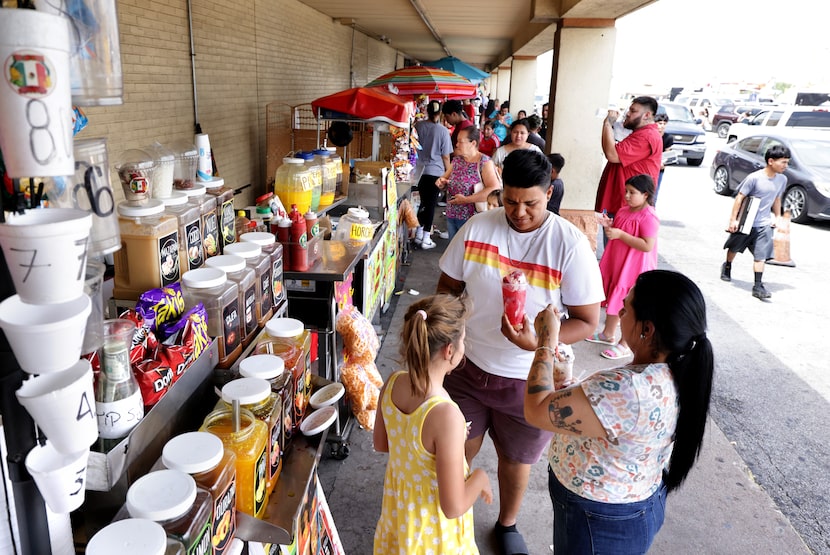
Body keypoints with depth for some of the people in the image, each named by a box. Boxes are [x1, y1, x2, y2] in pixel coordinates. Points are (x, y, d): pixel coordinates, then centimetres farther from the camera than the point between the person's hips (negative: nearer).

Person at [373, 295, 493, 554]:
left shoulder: (392, 383, -18)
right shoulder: (446, 415, -38)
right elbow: (453, 507, -30)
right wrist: (480, 478, -12)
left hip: (398, 501, 6)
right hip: (432, 522, -5)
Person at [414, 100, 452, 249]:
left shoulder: (418, 126, -2)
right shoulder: (443, 131, -12)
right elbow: (445, 156, -7)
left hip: (420, 170, 4)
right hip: (436, 171, -4)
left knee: (423, 202, 17)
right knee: (431, 204, 3)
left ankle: (419, 234, 22)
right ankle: (426, 239, 6)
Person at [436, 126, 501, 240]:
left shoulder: (484, 162, -13)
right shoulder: (456, 159, 7)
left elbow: (494, 190, -24)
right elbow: (445, 178, 19)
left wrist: (466, 199, -23)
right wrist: (441, 182, -7)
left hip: (471, 219, -6)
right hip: (451, 216, 6)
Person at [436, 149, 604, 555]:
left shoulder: (570, 244, -16)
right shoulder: (478, 226, -8)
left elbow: (587, 322, -14)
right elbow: (448, 287, 4)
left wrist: (536, 341, -30)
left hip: (530, 378, -2)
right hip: (469, 367, 2)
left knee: (515, 460, 20)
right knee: (457, 452, 18)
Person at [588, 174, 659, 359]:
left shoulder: (648, 217, -21)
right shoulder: (623, 211, 5)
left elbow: (647, 245, -28)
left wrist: (620, 234, -29)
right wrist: (609, 226, -3)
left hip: (634, 269, -9)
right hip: (617, 264, 9)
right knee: (613, 299, 20)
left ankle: (625, 344, 14)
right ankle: (608, 334, 37)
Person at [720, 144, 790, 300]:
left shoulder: (782, 179, -1)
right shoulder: (754, 178, -19)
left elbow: (776, 198, 14)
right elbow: (740, 197, -15)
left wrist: (777, 216, 10)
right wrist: (733, 219, -16)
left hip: (764, 224, 3)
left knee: (761, 255, -5)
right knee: (734, 247, 18)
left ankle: (758, 286, -5)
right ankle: (727, 267, 46)